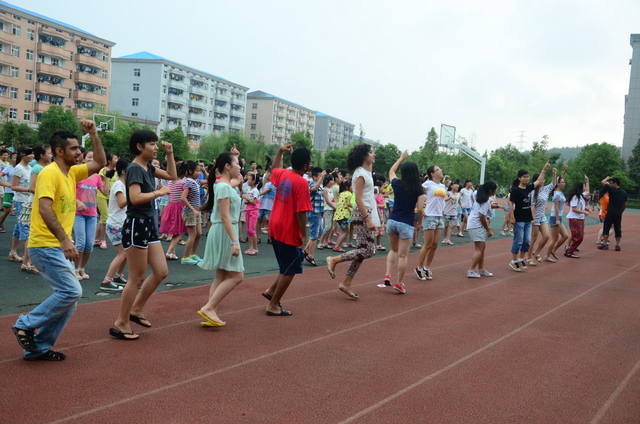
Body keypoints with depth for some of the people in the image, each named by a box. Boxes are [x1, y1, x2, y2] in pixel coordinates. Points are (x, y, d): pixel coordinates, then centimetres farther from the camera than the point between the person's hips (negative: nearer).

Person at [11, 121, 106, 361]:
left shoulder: (72, 172, 12)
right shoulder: (49, 173, -14)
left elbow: (100, 163, 17)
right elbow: (44, 209, -25)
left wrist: (93, 135, 6)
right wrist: (64, 240, -33)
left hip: (60, 247, 9)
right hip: (46, 246, -9)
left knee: (69, 297, 6)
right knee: (71, 292, -15)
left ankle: (39, 348, 15)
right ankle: (26, 325, 2)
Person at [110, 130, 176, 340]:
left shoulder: (148, 167, 11)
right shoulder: (134, 168, -15)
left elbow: (172, 175, 22)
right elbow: (135, 198, -28)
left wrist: (169, 154, 12)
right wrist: (159, 192, -16)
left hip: (148, 225, 9)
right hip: (136, 225, -9)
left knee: (161, 272, 11)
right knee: (137, 278, -2)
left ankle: (136, 309, 25)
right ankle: (121, 324, 10)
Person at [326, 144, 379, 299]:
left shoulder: (366, 172, 13)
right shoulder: (360, 174, -14)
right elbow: (358, 199, -21)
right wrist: (368, 219, -24)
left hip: (366, 213, 10)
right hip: (362, 214, -10)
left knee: (363, 250, 7)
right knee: (368, 250, -10)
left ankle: (346, 283, 11)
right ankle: (334, 260, -3)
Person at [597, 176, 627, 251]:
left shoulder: (612, 190, -8)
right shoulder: (624, 193, 10)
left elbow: (603, 182, -8)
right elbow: (625, 204, 14)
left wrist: (607, 178, 11)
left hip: (610, 213, -5)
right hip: (618, 214, 5)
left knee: (606, 228, 2)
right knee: (618, 230, 9)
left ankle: (604, 244, 1)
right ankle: (617, 245, 9)